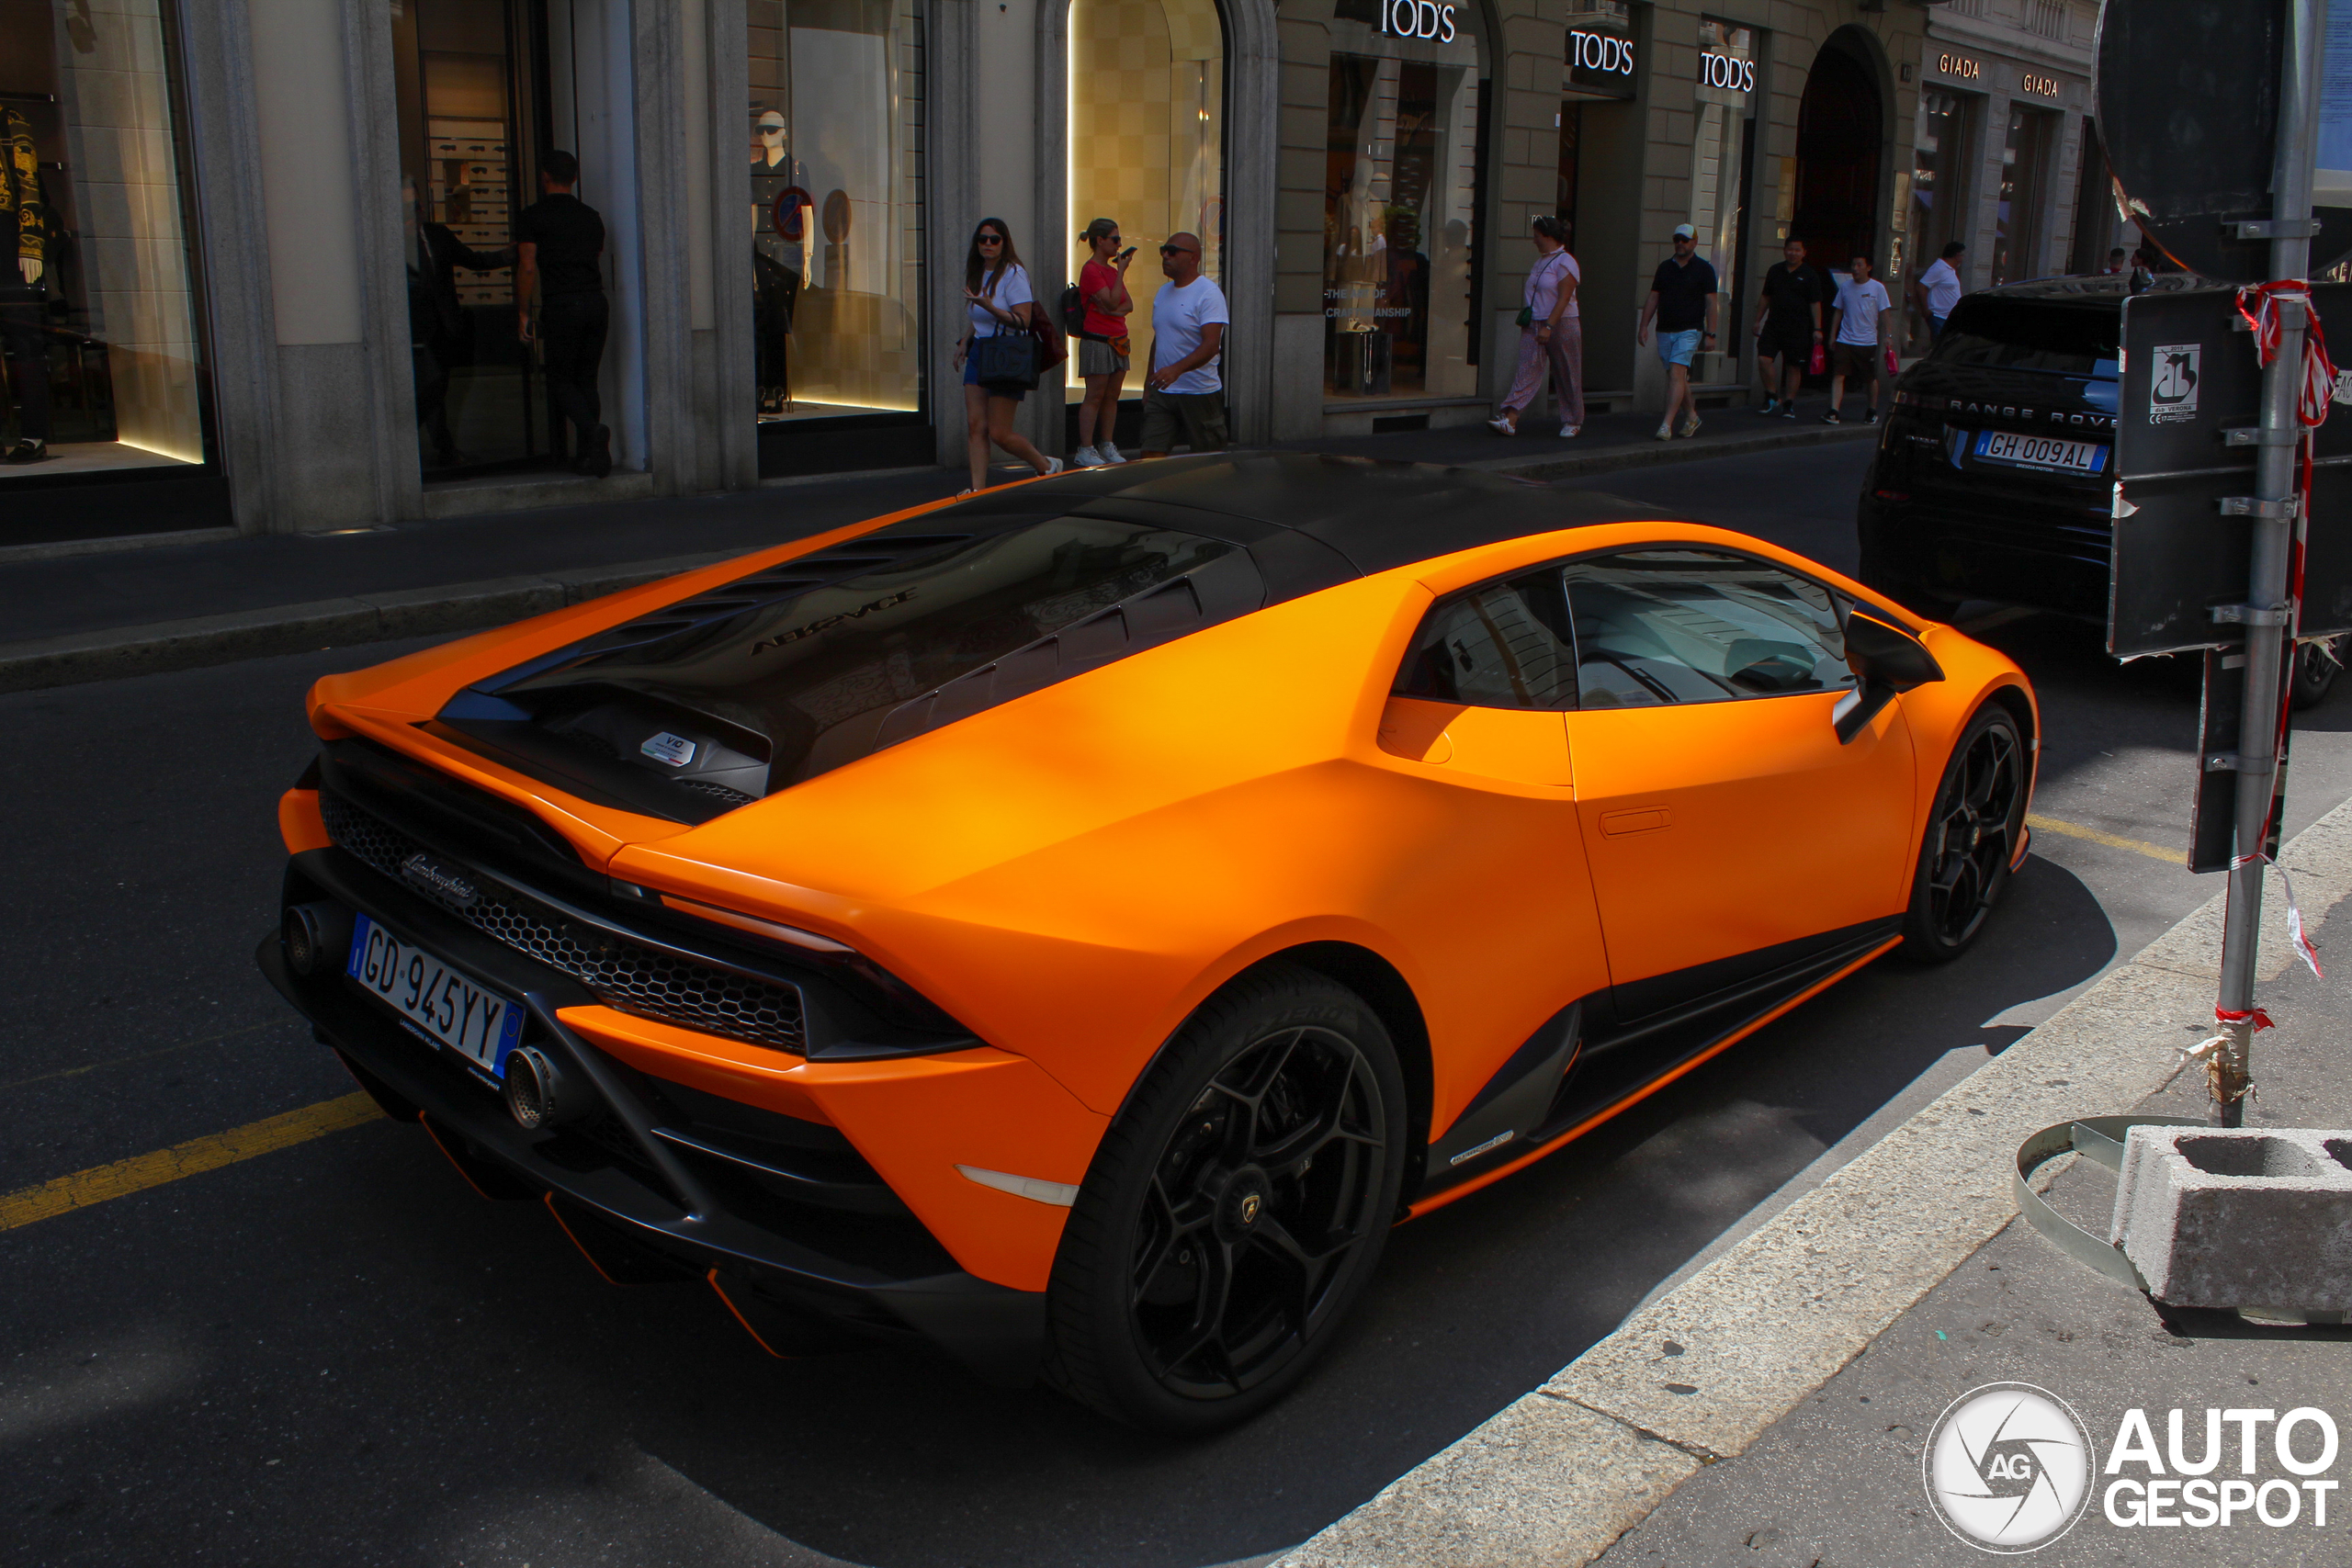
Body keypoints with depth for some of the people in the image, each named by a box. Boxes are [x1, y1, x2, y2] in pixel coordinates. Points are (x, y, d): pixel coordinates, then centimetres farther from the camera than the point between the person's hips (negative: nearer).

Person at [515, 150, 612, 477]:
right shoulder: (591, 216, 15)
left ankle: (592, 430, -23)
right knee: (586, 380, 11)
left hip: (560, 305, -5)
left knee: (561, 380, 3)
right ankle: (589, 456, 6)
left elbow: (528, 267, -5)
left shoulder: (532, 216, 0)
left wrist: (522, 312, 1)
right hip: (596, 302, 5)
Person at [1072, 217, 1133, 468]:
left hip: (1118, 340, 8)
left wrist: (1115, 309, -10)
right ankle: (1086, 450, -4)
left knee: (1112, 396, 8)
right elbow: (1112, 301, -17)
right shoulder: (1091, 270, -10)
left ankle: (1107, 447, 14)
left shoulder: (1112, 270, 17)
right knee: (1094, 396, -7)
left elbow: (1129, 305, 11)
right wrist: (1121, 271, -12)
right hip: (1097, 340, -8)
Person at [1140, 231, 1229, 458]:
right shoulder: (1163, 292, 14)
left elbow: (1211, 345, -22)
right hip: (1161, 392, 7)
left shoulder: (1209, 293, -11)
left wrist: (1177, 369, -36)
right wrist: (1149, 382, 20)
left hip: (1200, 393, -7)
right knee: (1152, 454, -3)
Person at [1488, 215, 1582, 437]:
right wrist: (1527, 319, 14)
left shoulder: (1565, 263, -11)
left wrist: (1548, 327, -25)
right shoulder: (1540, 262, 14)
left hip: (1561, 325, -7)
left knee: (1567, 376, 4)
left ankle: (1573, 421, 19)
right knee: (1527, 371, -6)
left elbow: (1563, 299, -18)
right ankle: (1510, 420, -18)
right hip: (1534, 325, 7)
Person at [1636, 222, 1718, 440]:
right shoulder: (1665, 267, 12)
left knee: (1676, 374, -17)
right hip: (1664, 330, 5)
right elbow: (1653, 298, 14)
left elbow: (1711, 303, -2)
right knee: (1678, 378, 10)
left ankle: (1667, 425, -22)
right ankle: (1691, 417, 28)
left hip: (1689, 331, -5)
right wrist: (1644, 325, 4)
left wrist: (1710, 334, -7)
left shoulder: (1703, 268, 0)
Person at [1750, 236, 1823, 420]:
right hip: (1773, 325, 3)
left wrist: (1817, 329, -8)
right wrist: (1758, 320, 15)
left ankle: (1789, 404, 10)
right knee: (1763, 358, -13)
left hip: (1798, 329, -3)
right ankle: (1771, 397, 3)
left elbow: (1815, 303, -2)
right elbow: (1765, 297, 19)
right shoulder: (1774, 270, 10)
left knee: (1794, 366, 1)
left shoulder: (1809, 275, 0)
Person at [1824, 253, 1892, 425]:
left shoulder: (1878, 288, -1)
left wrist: (1885, 338, -4)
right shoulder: (1845, 286, 5)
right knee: (1838, 375, -13)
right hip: (1845, 340, 1)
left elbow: (1883, 316, 1)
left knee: (1872, 378, 10)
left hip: (1868, 342, -1)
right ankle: (1833, 412, -18)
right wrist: (1832, 336, 9)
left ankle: (1873, 411, 27)